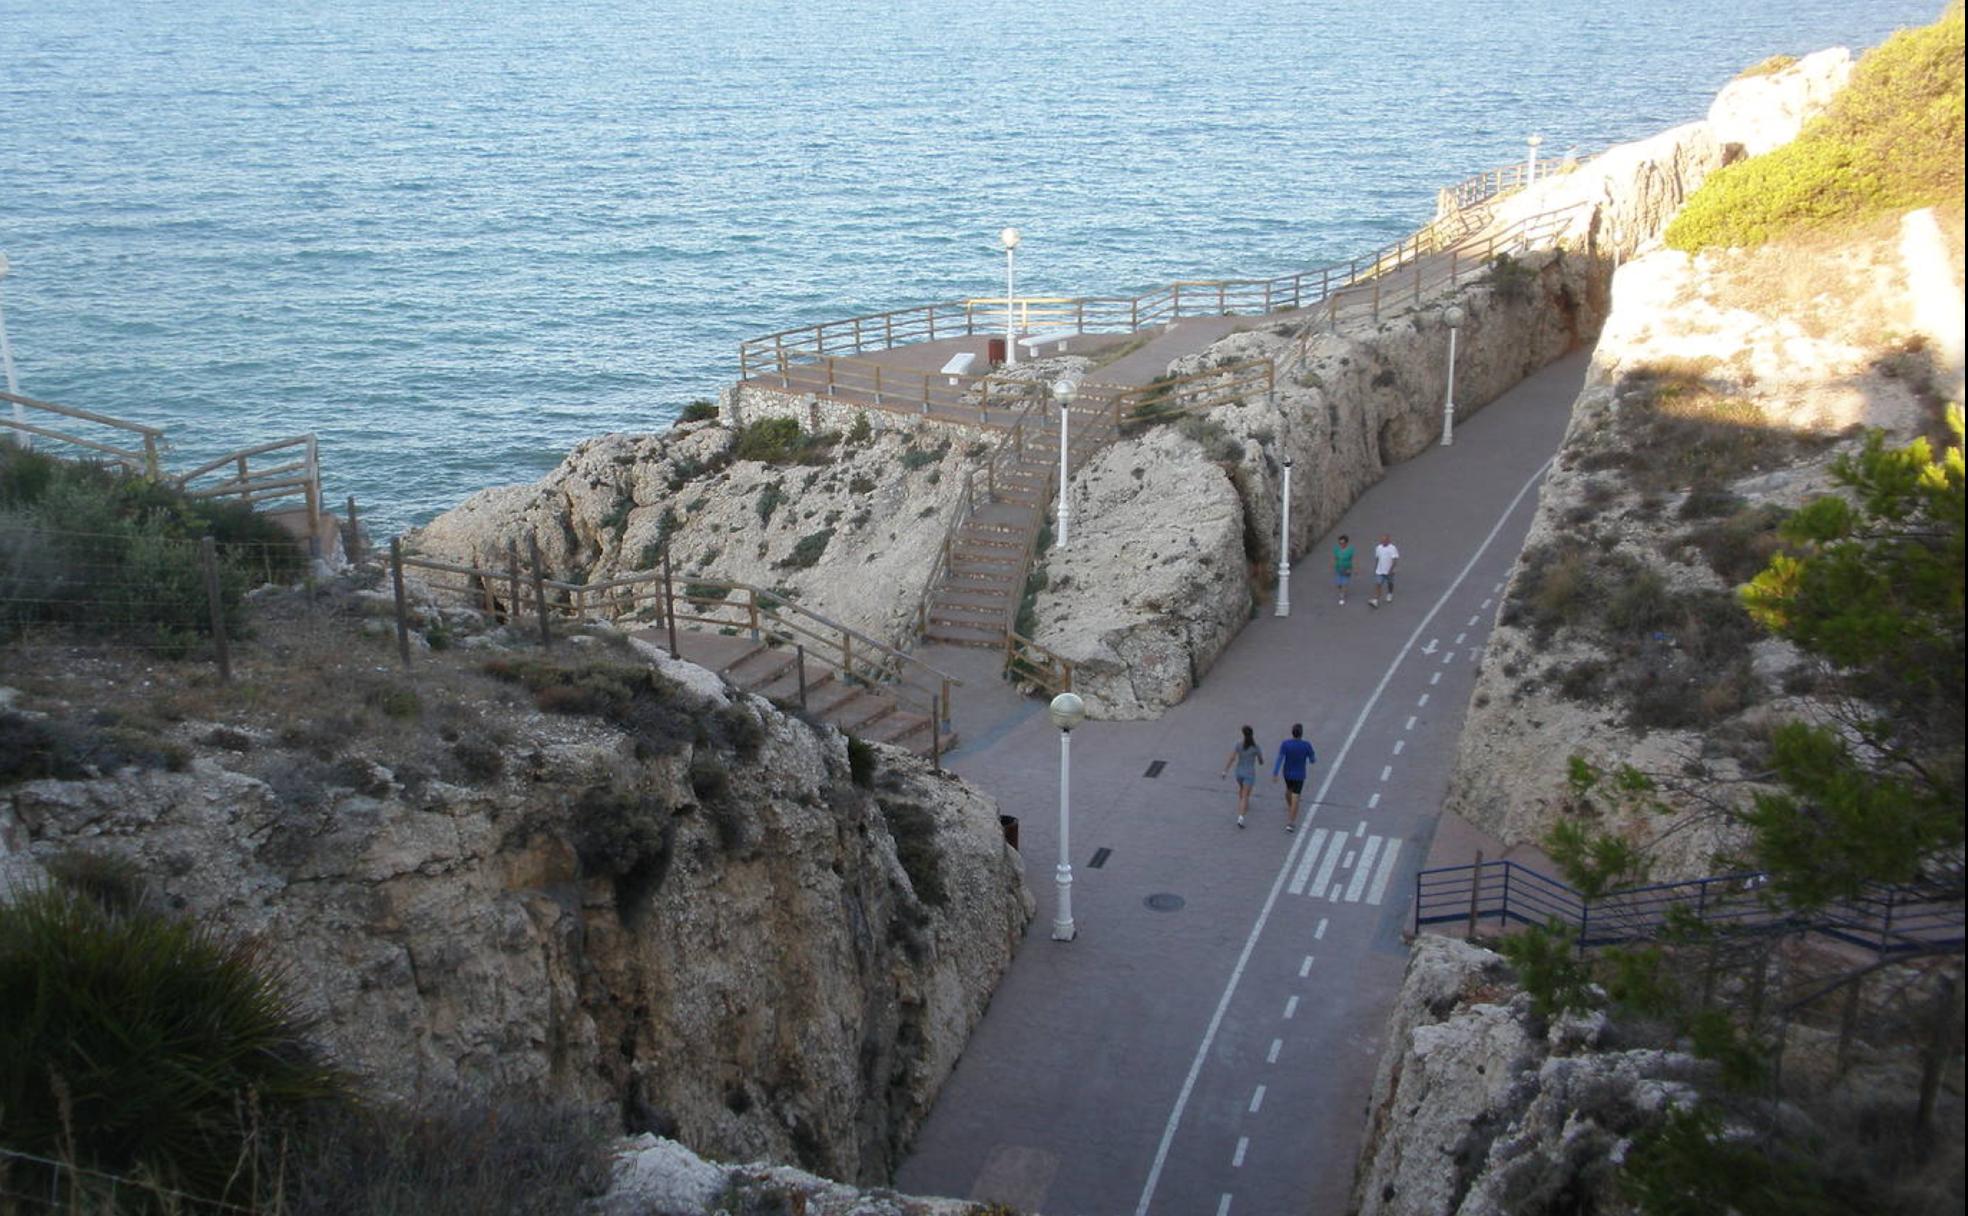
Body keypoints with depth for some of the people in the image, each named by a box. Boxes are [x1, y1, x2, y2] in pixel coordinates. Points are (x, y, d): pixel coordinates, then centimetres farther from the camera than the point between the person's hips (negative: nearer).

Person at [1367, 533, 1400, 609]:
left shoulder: (1392, 549, -17)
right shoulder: (1378, 548, -1)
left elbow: (1395, 560, -19)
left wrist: (1391, 570, -26)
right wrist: (1375, 568, 15)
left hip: (1389, 572, -3)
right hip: (1379, 571, 3)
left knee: (1390, 584, 19)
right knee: (1378, 585, -8)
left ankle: (1390, 595, 46)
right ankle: (1375, 601, -14)